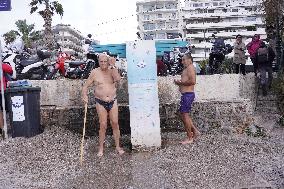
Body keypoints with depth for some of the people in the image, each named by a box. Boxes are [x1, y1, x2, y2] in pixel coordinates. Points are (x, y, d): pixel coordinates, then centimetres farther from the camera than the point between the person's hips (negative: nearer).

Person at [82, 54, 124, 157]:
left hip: (113, 101, 1)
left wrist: (113, 68, -21)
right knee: (103, 125, 1)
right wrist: (84, 95, -16)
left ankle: (118, 146, 18)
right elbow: (86, 86, 0)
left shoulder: (113, 70, 1)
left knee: (115, 123, 4)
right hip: (100, 102, -1)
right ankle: (101, 148, 17)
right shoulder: (95, 72, -2)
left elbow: (118, 79, -18)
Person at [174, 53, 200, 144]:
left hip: (188, 94, -10)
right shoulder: (186, 69, 21)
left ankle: (189, 138, 2)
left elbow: (193, 81, -22)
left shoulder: (190, 68, -10)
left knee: (185, 115, -6)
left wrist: (180, 82, -14)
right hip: (186, 95, 10)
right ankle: (195, 131, 25)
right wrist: (179, 83, 9)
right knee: (183, 114, 16)